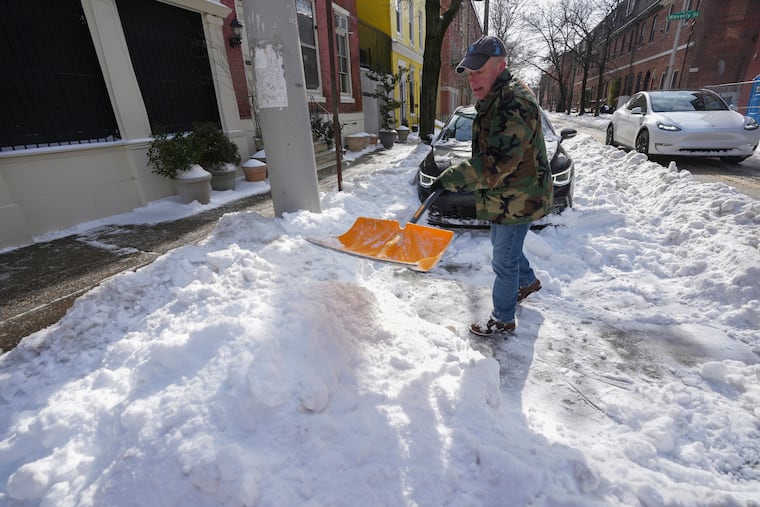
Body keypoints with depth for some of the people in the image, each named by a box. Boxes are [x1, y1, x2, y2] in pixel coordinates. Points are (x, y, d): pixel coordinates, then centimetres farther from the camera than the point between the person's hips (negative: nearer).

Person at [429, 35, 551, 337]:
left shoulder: (513, 103, -25)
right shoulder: (494, 99, 10)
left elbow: (495, 164, -32)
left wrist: (450, 178, -28)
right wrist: (460, 176, 14)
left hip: (517, 201, -10)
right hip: (505, 197, 10)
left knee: (504, 262, 2)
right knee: (503, 246, 27)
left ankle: (503, 321, 21)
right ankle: (528, 281, 53)